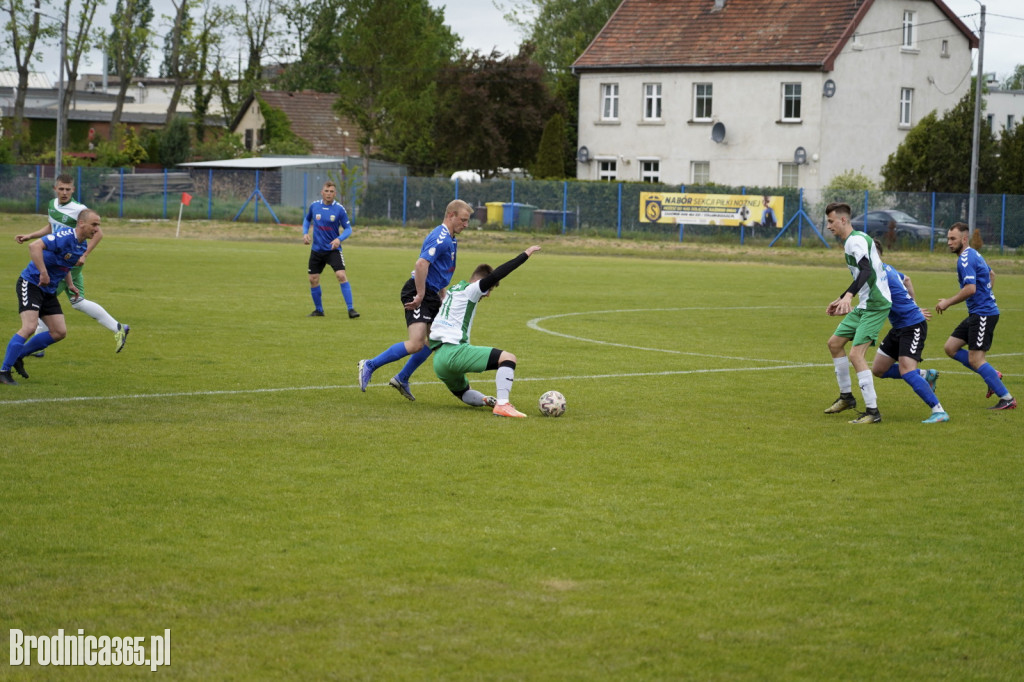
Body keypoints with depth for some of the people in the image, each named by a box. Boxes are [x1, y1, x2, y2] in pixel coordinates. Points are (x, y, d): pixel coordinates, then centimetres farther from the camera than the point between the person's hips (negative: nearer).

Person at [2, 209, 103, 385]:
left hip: (49, 291, 9)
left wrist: (70, 284, 14)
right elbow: (34, 246, -36)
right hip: (31, 283, -9)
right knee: (29, 328, -21)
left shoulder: (83, 245, 6)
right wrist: (43, 273, -38)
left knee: (59, 333, 4)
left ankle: (17, 355, 18)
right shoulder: (64, 237, -23)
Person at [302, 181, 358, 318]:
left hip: (333, 250, -3)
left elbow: (348, 228, -5)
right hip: (317, 250, 3)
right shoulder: (314, 206, -1)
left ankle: (350, 309, -14)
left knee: (341, 276, -19)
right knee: (313, 280, 4)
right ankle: (318, 310, 22)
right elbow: (307, 219, 19)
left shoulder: (339, 209, -9)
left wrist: (339, 239, -23)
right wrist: (305, 233, 2)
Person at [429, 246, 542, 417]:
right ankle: (502, 405, -29)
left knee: (464, 394, 32)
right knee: (508, 358, -13)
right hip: (453, 351, -9)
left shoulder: (454, 290, 24)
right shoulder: (469, 290, 0)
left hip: (438, 360, 9)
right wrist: (525, 255, -9)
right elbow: (495, 275, -11)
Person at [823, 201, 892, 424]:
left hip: (876, 306, -11)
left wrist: (848, 295, -43)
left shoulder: (856, 240, -15)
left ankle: (872, 411, -14)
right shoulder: (850, 241, 17)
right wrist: (841, 300, 34)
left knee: (855, 355, -17)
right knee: (835, 342, 19)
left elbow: (867, 270, -31)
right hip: (864, 305, 11)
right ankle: (846, 396, 31)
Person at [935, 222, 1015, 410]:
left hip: (983, 314, -10)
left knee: (975, 360, -10)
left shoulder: (965, 259, -17)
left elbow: (970, 288, -28)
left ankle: (1007, 399, -4)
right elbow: (991, 275, 31)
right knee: (950, 348, 10)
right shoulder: (973, 254, 15)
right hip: (977, 313, 10)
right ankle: (993, 375, 14)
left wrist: (948, 302, -18)